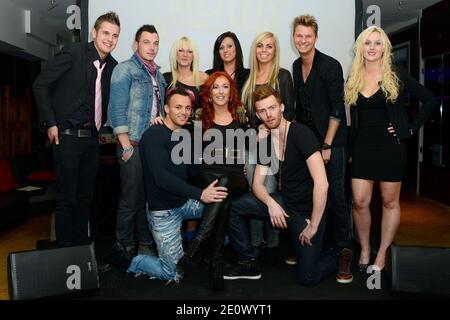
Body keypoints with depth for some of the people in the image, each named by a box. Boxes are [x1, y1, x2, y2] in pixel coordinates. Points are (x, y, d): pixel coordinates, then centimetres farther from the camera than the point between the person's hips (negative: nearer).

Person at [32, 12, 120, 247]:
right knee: (66, 197, 1)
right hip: (67, 137, -5)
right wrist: (50, 123, -11)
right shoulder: (73, 53, -8)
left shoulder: (112, 66, 9)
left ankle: (82, 243, 25)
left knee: (85, 197, 13)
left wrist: (100, 124, 10)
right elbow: (40, 84, -8)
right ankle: (64, 247, 14)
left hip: (91, 138, 6)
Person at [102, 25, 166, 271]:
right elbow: (117, 109, -11)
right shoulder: (125, 69, -4)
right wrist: (126, 145, -15)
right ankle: (124, 248, 14)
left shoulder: (158, 73, 17)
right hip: (134, 144, -6)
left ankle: (145, 244, 23)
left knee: (150, 198, 11)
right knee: (131, 199, -1)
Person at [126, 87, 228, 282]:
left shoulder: (184, 136, 8)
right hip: (163, 211, -7)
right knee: (173, 273, -2)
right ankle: (133, 261, 22)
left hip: (184, 202, 7)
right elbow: (162, 178, -29)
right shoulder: (154, 136, -18)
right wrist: (199, 194, -35)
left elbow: (192, 172, 4)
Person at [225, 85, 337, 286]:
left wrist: (313, 225, -21)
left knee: (307, 277, -7)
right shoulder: (265, 142, 2)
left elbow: (322, 183, -27)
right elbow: (257, 184, 5)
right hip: (283, 203, 6)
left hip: (308, 210, -6)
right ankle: (249, 263, 8)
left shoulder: (301, 134, -20)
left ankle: (335, 259, 26)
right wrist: (271, 203, -17)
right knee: (233, 207, -10)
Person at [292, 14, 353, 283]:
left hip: (332, 142, -5)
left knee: (336, 196, -6)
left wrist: (327, 145, -15)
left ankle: (344, 250, 5)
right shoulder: (296, 67, 10)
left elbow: (337, 109, -12)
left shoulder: (331, 66, -10)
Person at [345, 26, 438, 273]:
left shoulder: (397, 78, -1)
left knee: (390, 202, 6)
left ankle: (382, 254, 18)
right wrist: (349, 147, 2)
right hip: (362, 148, 2)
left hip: (390, 148, -2)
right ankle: (364, 250, 19)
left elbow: (430, 101, 2)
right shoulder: (352, 80, 6)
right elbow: (350, 117, 10)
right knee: (360, 202, -1)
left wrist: (411, 128, -5)